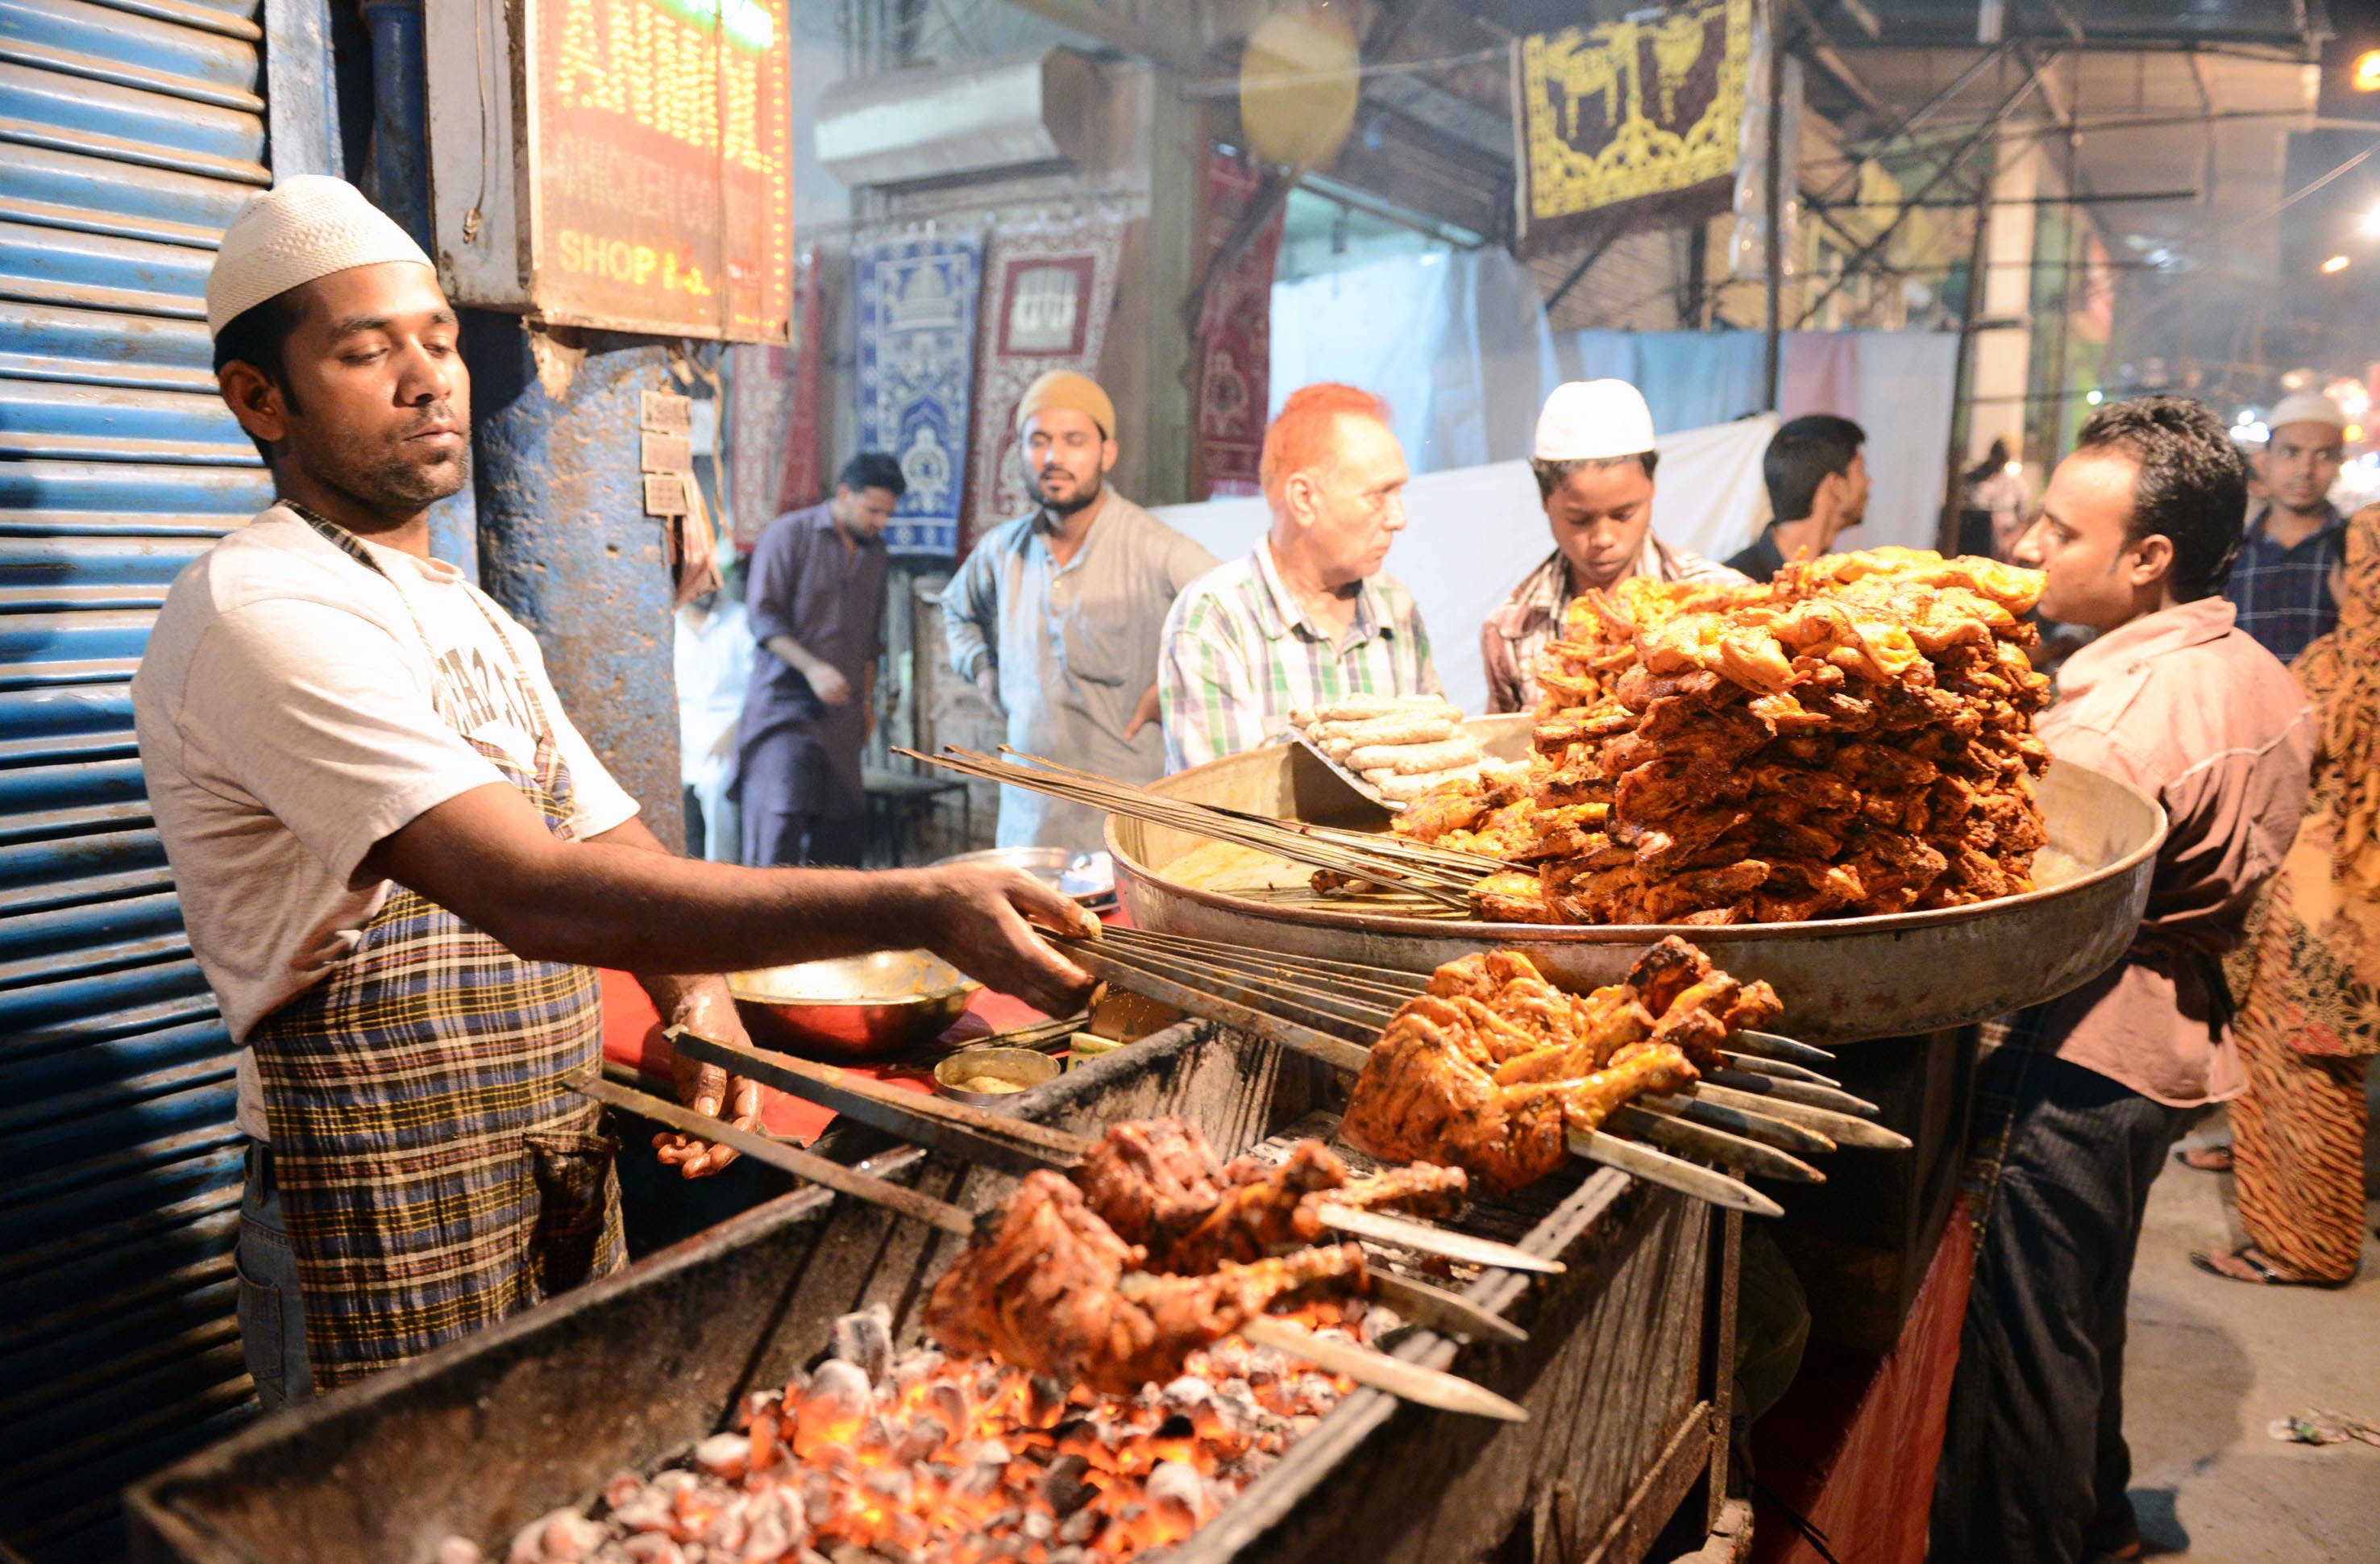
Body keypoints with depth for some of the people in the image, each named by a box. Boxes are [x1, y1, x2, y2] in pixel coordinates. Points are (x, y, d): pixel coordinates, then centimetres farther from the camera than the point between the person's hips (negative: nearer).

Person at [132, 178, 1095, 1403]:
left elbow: (610, 838, 13)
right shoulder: (262, 613, -19)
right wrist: (919, 908, -37)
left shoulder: (475, 619, 12)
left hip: (567, 1205, 8)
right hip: (398, 1252, -8)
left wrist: (698, 997, -9)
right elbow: (533, 894, -32)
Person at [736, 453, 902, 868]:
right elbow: (763, 617, -11)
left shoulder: (874, 551, 13)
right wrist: (812, 667, -23)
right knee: (781, 817, -13)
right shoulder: (790, 534, -5)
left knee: (841, 827, 5)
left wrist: (868, 699, 18)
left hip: (840, 713, 6)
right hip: (786, 703, -6)